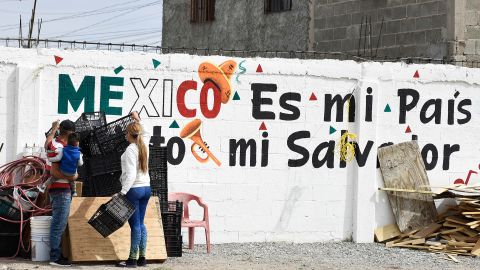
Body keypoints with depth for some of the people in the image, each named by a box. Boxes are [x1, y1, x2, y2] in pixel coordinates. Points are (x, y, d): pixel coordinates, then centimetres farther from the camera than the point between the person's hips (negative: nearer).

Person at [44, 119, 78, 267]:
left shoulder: (53, 142, 9)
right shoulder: (60, 148, -19)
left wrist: (54, 129, 47)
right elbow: (54, 171, -26)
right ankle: (55, 257, -5)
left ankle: (56, 253, 22)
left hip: (55, 189, 10)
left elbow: (47, 144, 36)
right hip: (61, 190, -10)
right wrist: (70, 177, -18)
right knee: (60, 223, -7)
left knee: (58, 223, 16)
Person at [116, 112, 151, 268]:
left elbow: (131, 174, -21)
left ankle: (133, 259, -4)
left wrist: (123, 192, -24)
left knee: (135, 224, -6)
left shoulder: (130, 150, -14)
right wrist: (137, 120, 45)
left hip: (134, 189, -8)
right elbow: (140, 133, 32)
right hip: (146, 188, 8)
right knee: (140, 224, 12)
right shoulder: (144, 147, 7)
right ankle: (142, 258, 13)